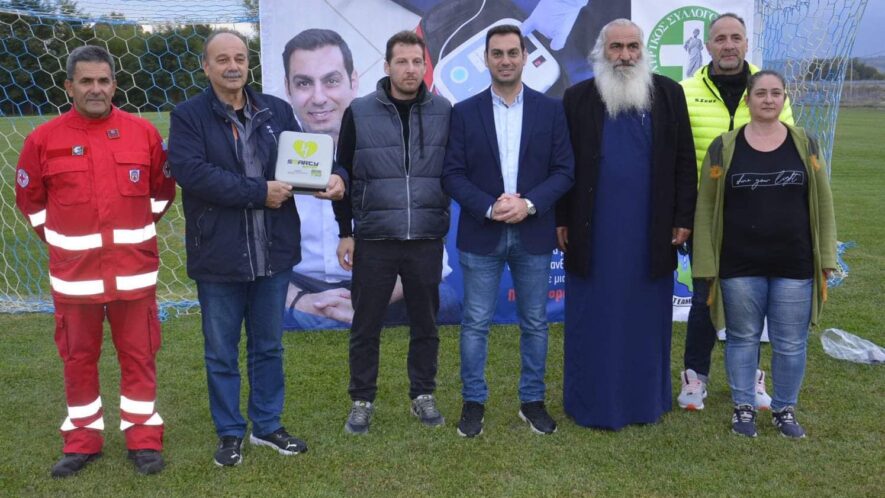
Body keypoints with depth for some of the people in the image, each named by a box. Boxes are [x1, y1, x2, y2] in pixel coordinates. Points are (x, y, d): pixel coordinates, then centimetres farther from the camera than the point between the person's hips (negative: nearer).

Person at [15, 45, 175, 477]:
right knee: (78, 358, 10)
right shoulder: (44, 139, -2)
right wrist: (58, 239, 6)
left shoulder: (144, 133, 0)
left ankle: (144, 439, 18)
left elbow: (163, 189, 12)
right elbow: (28, 198, 10)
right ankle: (82, 441, 23)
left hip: (134, 269, 0)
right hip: (74, 272, 0)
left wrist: (136, 229, 9)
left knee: (138, 356, 6)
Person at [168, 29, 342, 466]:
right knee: (221, 353, 10)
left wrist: (332, 176, -14)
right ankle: (230, 433, 26)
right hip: (218, 255, -3)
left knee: (268, 347, 16)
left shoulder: (277, 111, 8)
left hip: (272, 252, 3)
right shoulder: (188, 116, -5)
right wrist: (259, 192, -19)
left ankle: (267, 426, 32)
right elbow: (191, 172, -19)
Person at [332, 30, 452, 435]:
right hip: (374, 239, -1)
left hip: (427, 239, 1)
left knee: (425, 323, 12)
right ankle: (362, 401, 22)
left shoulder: (444, 111, 1)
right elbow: (344, 174, 3)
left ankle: (423, 396, 28)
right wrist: (345, 232, 2)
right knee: (366, 326, 7)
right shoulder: (359, 112, -2)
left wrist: (445, 219, 2)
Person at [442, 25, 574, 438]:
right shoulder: (465, 112, 2)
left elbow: (564, 170, 0)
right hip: (481, 235, -1)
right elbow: (452, 174, -2)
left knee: (535, 322, 9)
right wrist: (490, 207, -16)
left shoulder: (550, 109, 3)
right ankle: (474, 402, 17)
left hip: (533, 234, 1)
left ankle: (532, 400, 24)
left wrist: (529, 203, -15)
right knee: (475, 323, 4)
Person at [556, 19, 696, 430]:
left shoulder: (669, 94, 3)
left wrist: (683, 219, -1)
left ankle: (646, 400, 22)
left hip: (651, 231, 1)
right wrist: (561, 220, -1)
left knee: (646, 318, 9)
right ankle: (592, 403, 17)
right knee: (594, 320, 6)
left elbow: (684, 161, 3)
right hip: (593, 230, 0)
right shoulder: (577, 98, 2)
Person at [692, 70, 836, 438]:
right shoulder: (724, 147, -2)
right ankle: (743, 407, 24)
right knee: (742, 338, 9)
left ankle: (785, 409, 25)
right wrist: (707, 264, -4)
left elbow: (823, 204, 6)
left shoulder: (805, 144, 3)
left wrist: (826, 258, 2)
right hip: (740, 265, -1)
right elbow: (706, 207, -1)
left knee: (791, 343, 8)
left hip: (794, 265, 1)